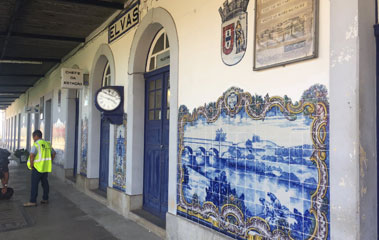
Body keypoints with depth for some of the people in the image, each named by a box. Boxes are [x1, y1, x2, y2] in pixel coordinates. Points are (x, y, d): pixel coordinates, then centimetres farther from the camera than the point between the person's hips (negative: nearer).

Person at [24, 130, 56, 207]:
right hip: (46, 168, 7)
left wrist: (31, 165, -14)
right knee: (45, 183, 15)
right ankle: (45, 199, 22)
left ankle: (33, 201, -2)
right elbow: (53, 153, 18)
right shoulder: (47, 144, 10)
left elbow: (32, 155, -26)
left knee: (34, 184, -2)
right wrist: (49, 162, 19)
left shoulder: (36, 144, -13)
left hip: (37, 168, -7)